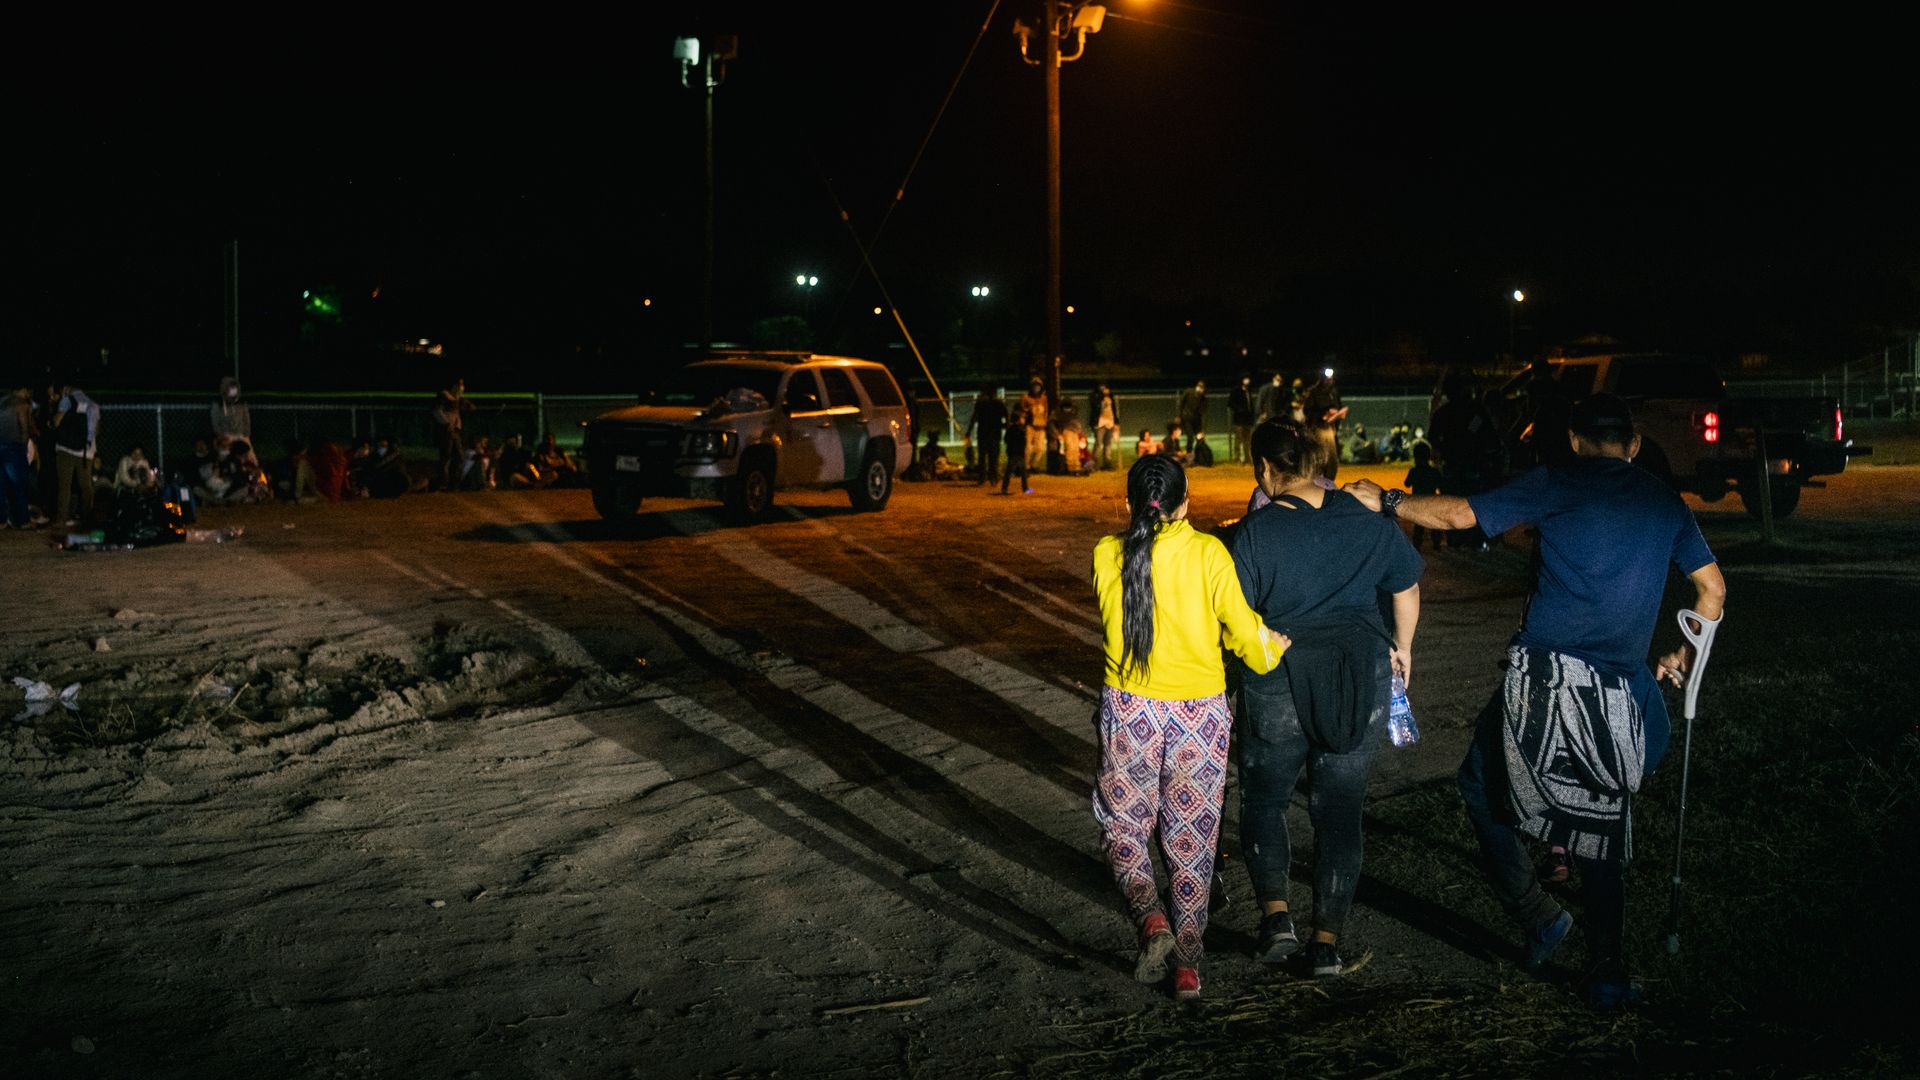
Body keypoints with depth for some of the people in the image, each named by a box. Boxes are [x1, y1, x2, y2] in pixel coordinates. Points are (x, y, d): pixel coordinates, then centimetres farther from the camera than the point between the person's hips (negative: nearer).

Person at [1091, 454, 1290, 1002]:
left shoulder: (1107, 555, -6)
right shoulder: (1208, 552, -10)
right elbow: (1241, 628, -9)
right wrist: (1272, 649, 14)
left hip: (1128, 709, 0)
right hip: (1199, 713, 0)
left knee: (1124, 828, 17)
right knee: (1192, 837, 13)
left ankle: (1151, 920, -8)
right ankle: (1187, 964, 17)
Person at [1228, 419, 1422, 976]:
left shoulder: (1255, 532, -12)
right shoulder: (1368, 519, 1)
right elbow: (1407, 586, 14)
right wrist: (1402, 647, 29)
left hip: (1279, 682, -3)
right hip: (1363, 677, 3)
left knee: (1264, 796, 18)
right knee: (1340, 809, 10)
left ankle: (1275, 911, 4)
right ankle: (1328, 939, 10)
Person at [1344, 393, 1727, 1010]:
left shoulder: (1556, 484, 1)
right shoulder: (1665, 503, 14)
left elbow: (1459, 515, -4)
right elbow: (1713, 589, 19)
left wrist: (1385, 502, 10)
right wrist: (1686, 656, 34)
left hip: (1543, 679, -4)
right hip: (1617, 696, 4)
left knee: (1481, 787, 16)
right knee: (1601, 829, 14)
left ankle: (1538, 916, 10)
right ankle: (1608, 976, 17)